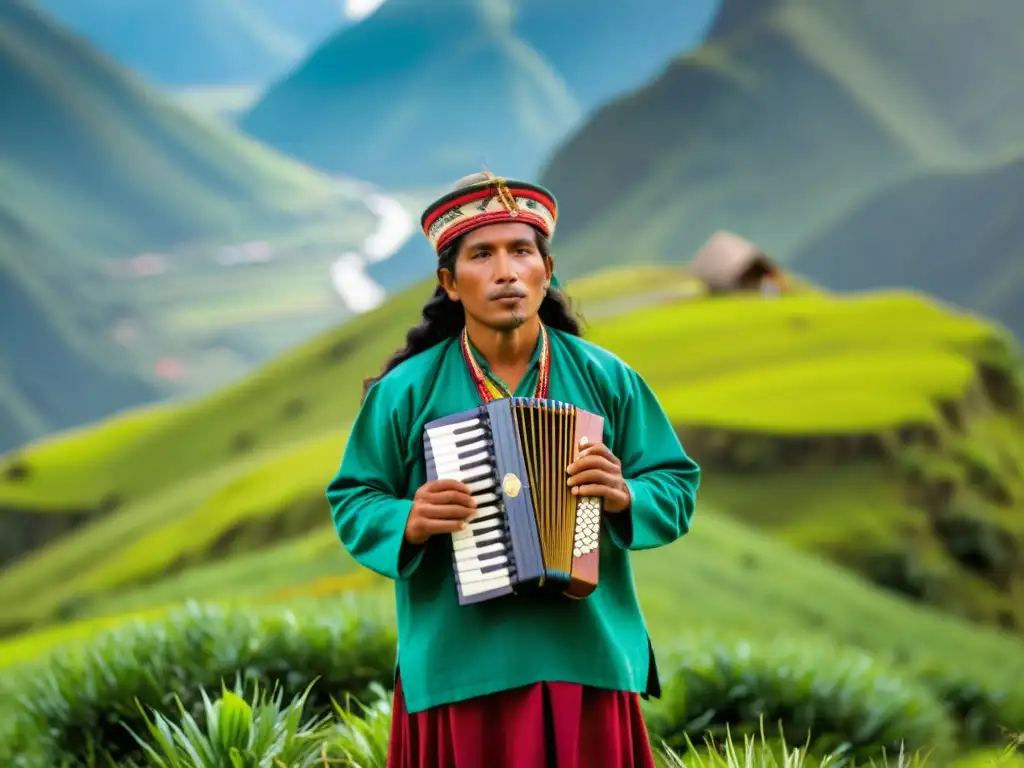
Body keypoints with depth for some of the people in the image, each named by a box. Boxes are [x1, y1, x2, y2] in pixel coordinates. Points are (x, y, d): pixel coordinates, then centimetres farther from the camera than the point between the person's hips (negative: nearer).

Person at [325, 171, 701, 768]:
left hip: (587, 659, 1)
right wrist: (406, 523, -13)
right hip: (460, 669, -1)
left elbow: (677, 488, 8)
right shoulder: (407, 390, 2)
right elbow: (352, 502, 7)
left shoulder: (606, 378, 5)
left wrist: (626, 496, -12)